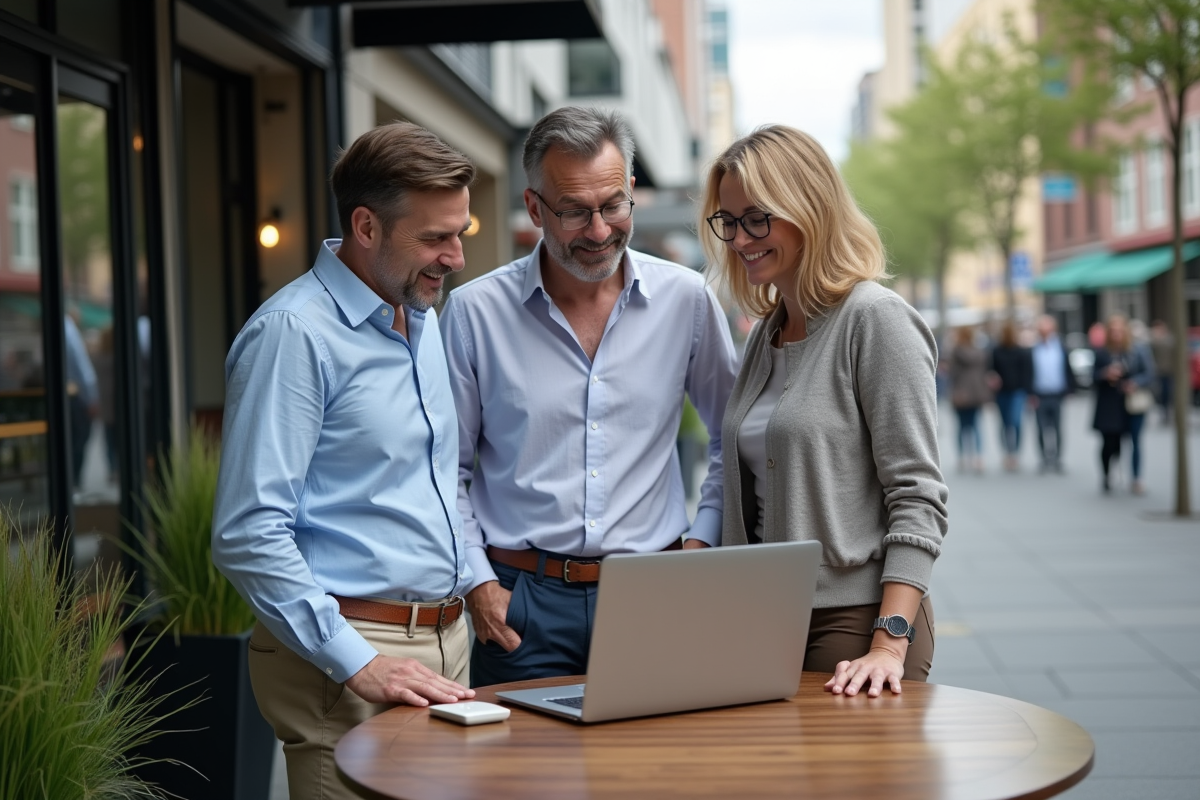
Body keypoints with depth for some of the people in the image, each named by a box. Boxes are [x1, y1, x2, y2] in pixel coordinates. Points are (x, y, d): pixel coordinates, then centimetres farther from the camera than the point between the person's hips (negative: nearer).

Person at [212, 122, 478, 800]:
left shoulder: (428, 320, 13)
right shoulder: (293, 333, -14)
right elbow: (249, 535, -19)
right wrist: (357, 662, -21)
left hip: (446, 641, 8)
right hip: (352, 649, -8)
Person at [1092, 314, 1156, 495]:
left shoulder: (1140, 351, 1)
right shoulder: (1102, 353, 4)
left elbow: (1149, 374, -1)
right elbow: (1094, 376, 6)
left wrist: (1136, 383, -19)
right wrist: (1105, 374, -16)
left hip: (1134, 404, 0)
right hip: (1109, 407, 0)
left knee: (1135, 441, -1)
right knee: (1109, 443, 0)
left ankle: (1137, 479, 8)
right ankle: (1106, 477, 21)